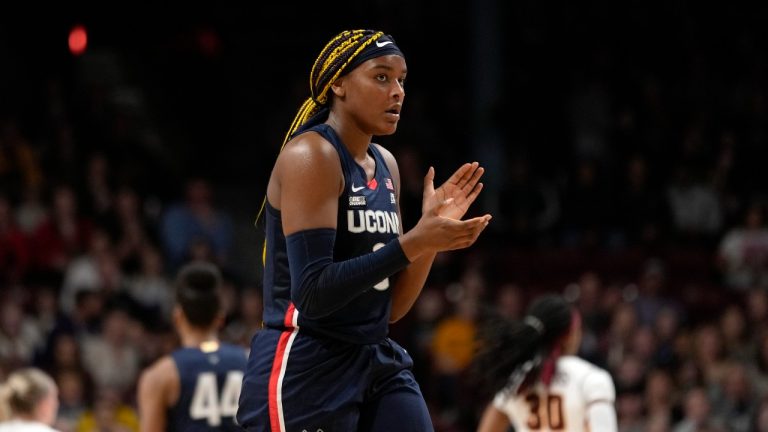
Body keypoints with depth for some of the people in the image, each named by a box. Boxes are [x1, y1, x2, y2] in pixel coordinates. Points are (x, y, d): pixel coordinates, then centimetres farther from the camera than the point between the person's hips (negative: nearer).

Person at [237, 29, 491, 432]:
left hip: (378, 364, 8)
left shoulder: (385, 167, 13)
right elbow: (311, 293, -22)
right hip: (303, 371, -8)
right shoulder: (311, 156, -12)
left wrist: (432, 228, 3)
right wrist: (413, 243, -23)